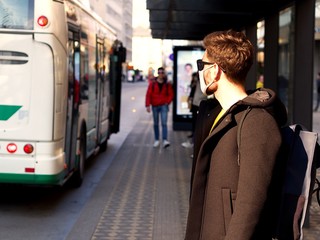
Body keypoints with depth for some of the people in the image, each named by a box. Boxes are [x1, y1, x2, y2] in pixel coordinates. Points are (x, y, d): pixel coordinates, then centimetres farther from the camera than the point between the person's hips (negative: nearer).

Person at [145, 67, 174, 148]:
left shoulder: (167, 84, 2)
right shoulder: (153, 84, 0)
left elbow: (171, 94, 8)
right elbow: (148, 94, -2)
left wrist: (167, 102, -5)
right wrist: (148, 105, -9)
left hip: (164, 106, -1)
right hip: (155, 106, 1)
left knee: (164, 123, -11)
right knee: (156, 124, 10)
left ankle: (165, 140, -17)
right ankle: (156, 140, 19)